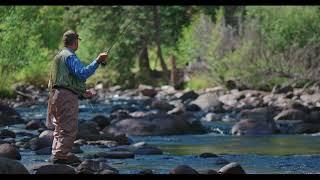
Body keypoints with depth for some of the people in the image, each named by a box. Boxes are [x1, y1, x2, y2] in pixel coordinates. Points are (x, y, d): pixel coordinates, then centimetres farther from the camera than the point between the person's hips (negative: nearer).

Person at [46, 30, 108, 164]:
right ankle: (61, 155, -14)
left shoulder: (58, 56, 24)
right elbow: (82, 73, -24)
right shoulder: (70, 57, -9)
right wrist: (97, 61, -21)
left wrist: (82, 93, 25)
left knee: (60, 128, 15)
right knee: (69, 129, -10)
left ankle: (56, 154, 17)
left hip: (56, 94, 10)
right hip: (67, 96, -10)